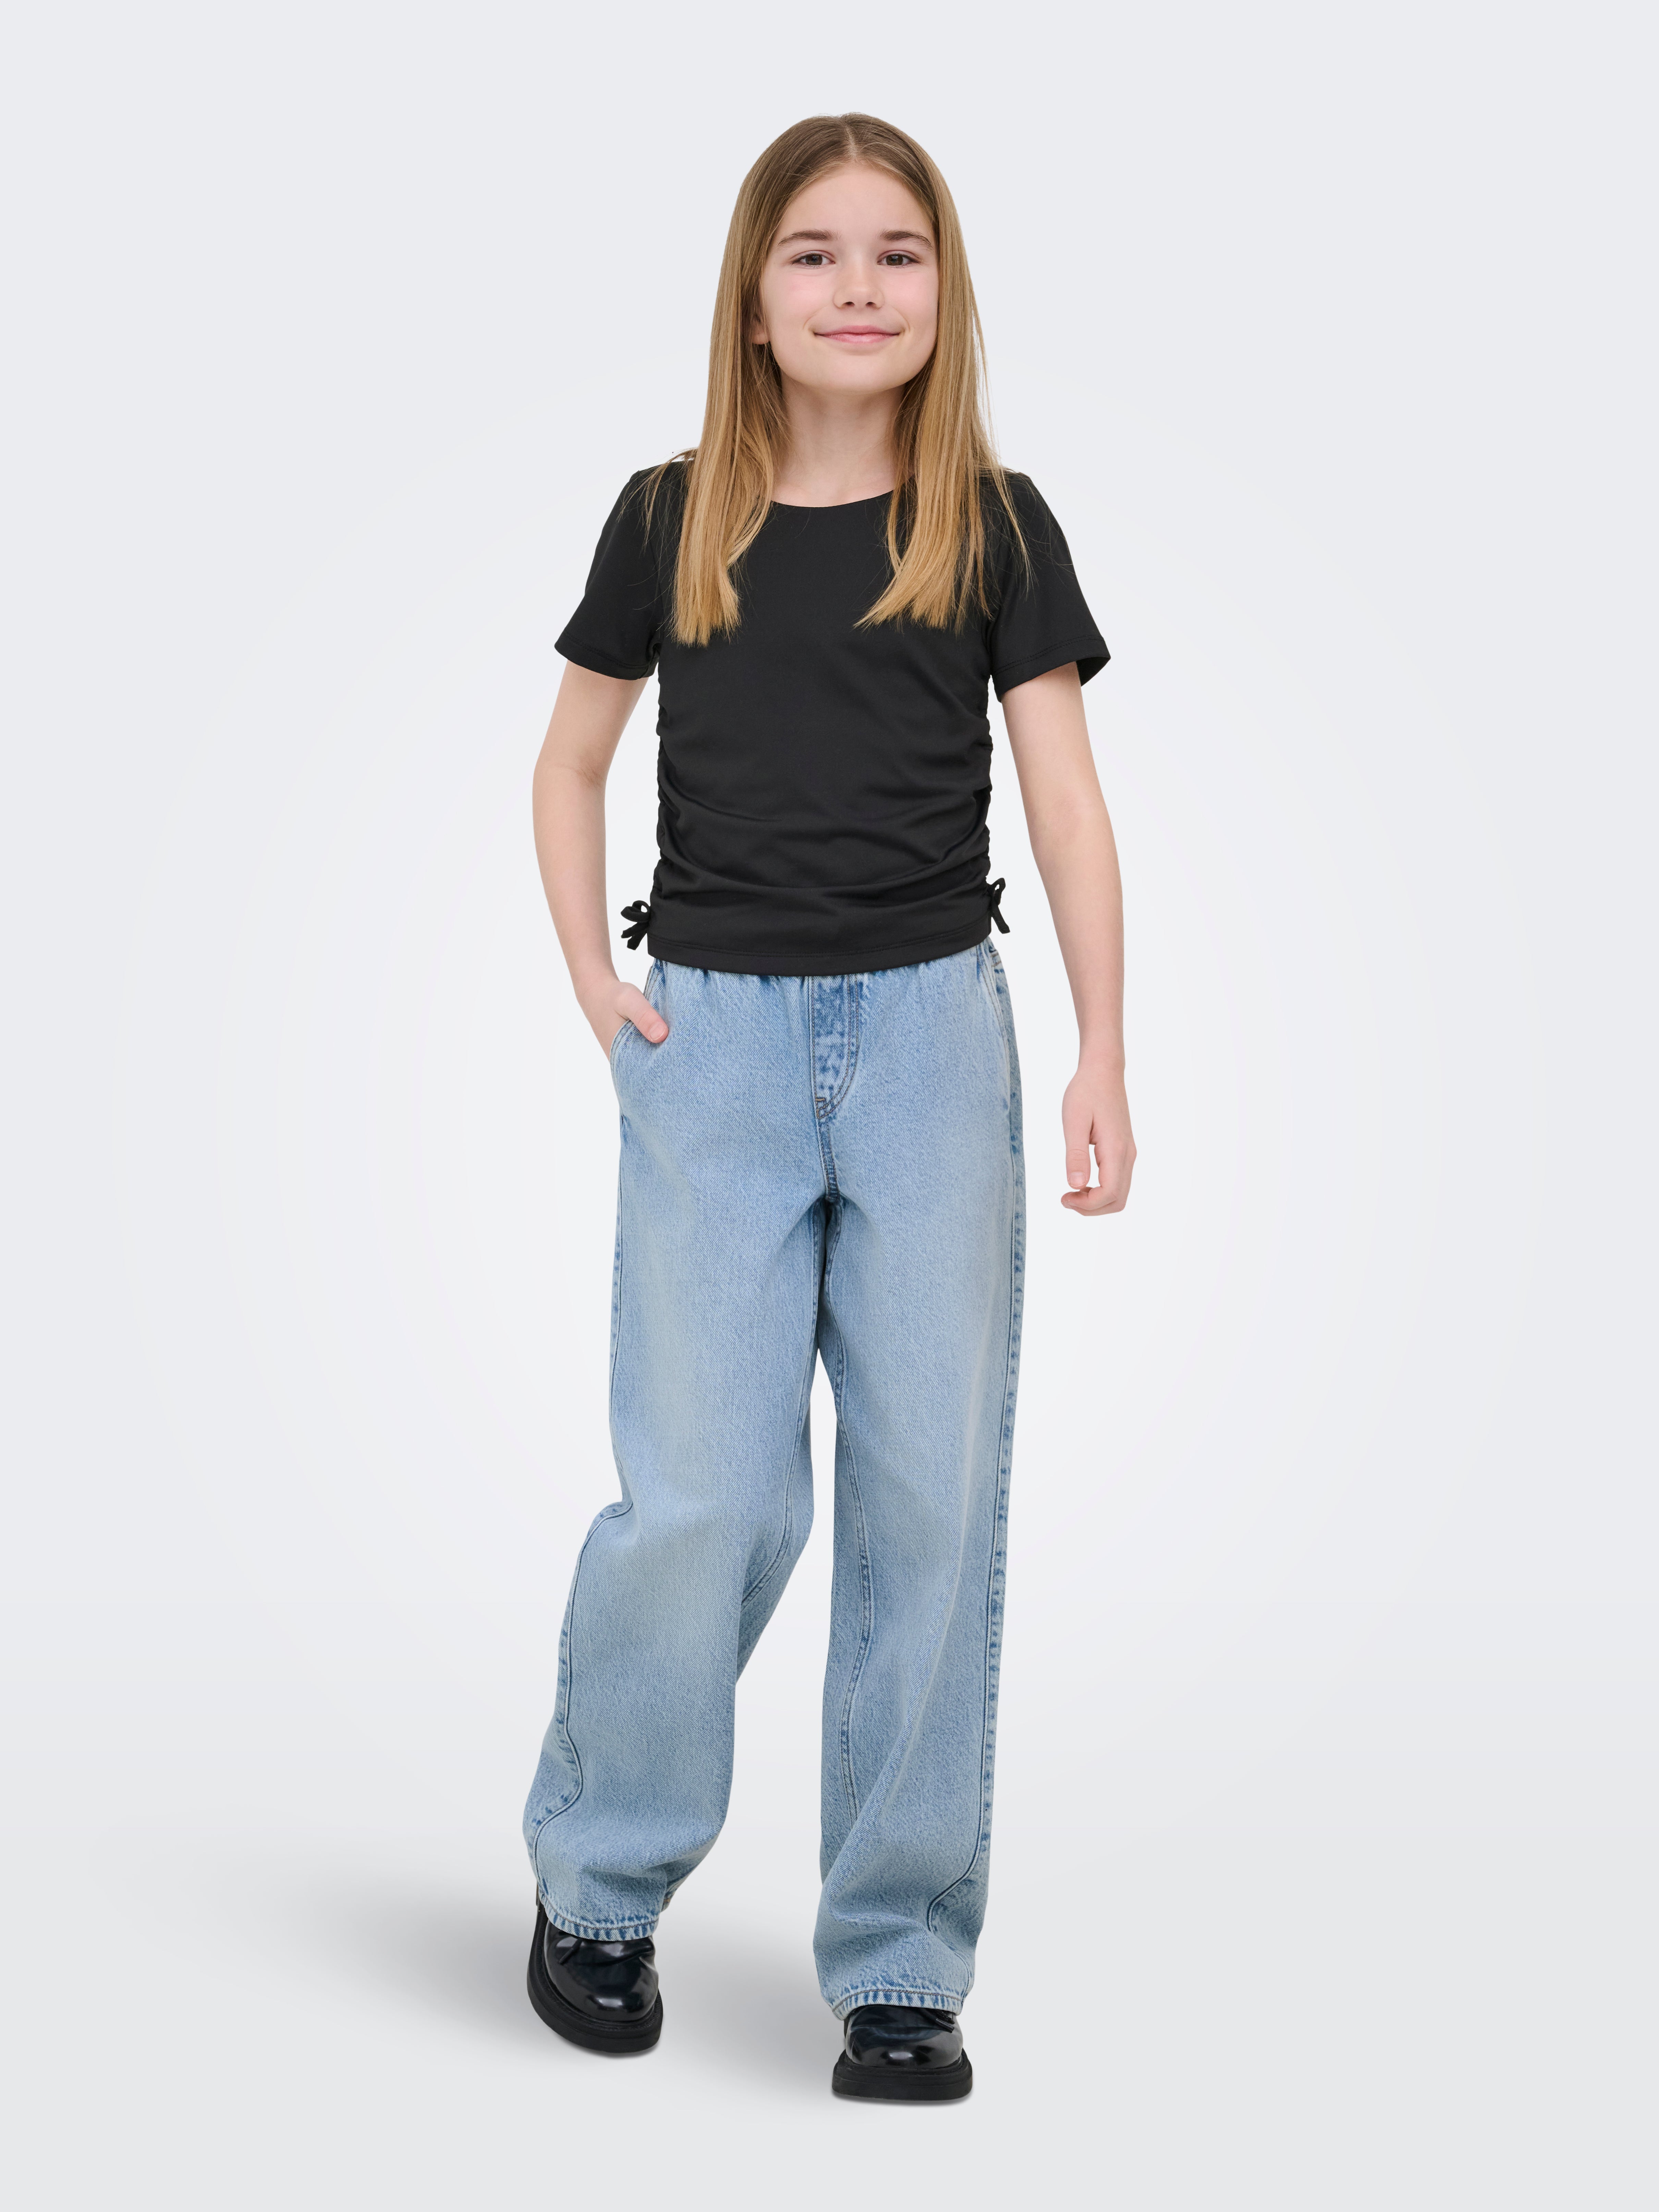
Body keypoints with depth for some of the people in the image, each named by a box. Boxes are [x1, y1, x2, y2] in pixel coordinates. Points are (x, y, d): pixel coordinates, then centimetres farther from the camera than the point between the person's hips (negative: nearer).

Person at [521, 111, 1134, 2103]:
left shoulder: (996, 526, 5)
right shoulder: (669, 521, 6)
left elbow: (1066, 799, 0)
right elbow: (571, 762, 17)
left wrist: (1104, 1058, -11)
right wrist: (594, 983, 4)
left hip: (930, 1033, 1)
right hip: (714, 1038, 0)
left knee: (931, 1495, -1)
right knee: (708, 1496, -6)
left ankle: (901, 1967, 11)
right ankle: (593, 1877, 19)